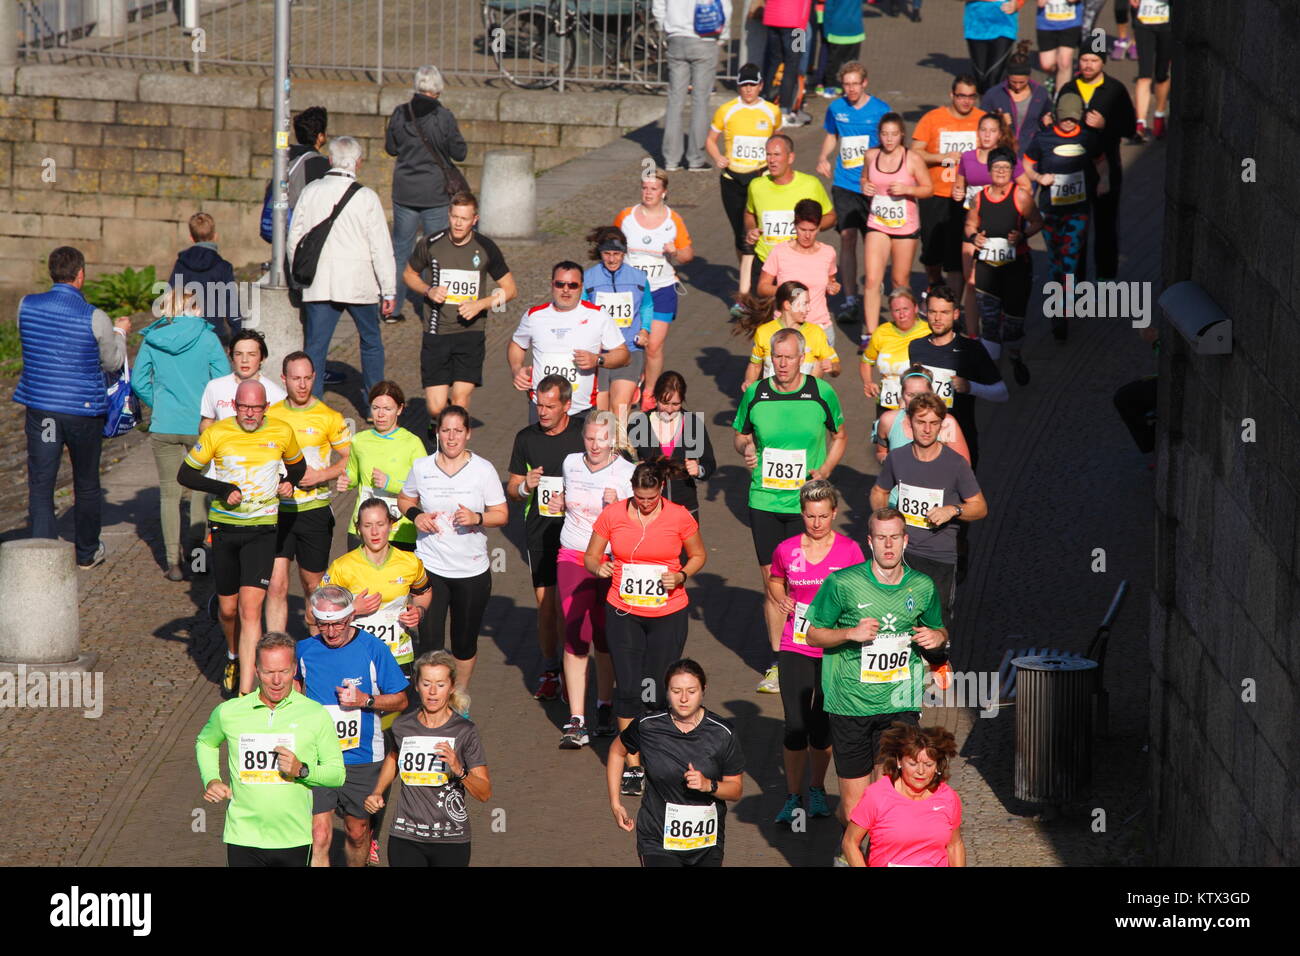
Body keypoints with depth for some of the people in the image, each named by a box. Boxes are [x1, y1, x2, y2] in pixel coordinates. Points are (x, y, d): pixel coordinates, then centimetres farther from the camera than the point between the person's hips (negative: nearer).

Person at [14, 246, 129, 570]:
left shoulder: (27, 306, -4)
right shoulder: (94, 318, -14)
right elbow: (113, 363, 0)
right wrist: (120, 333, 20)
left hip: (40, 407, 2)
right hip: (83, 410, -2)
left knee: (40, 483, 3)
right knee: (86, 485, 17)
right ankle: (87, 553, 31)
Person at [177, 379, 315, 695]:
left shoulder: (282, 433, 0)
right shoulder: (216, 433, -5)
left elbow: (297, 467, 21)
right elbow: (185, 474, 0)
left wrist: (287, 482, 1)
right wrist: (223, 489, -12)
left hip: (262, 530, -1)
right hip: (224, 529, 1)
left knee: (250, 608, -14)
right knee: (228, 608, 13)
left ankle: (246, 690, -16)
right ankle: (234, 657, 46)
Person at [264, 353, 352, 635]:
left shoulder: (330, 418, -3)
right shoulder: (270, 415, 4)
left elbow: (349, 460, 2)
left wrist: (320, 475, -14)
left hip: (314, 509, -1)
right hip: (278, 510, 1)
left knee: (313, 585, 11)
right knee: (276, 585, -8)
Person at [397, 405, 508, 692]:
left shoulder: (483, 470, -4)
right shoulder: (421, 467, 0)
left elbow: (501, 515, -2)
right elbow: (405, 499, 16)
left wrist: (477, 518, -22)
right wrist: (415, 515, -6)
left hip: (472, 570, 0)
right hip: (430, 568, 0)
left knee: (465, 643, 13)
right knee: (430, 642, -6)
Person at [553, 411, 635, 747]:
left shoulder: (627, 473, -6)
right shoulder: (571, 464, 6)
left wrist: (616, 505, -24)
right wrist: (561, 503, 5)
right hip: (573, 558, 2)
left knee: (605, 638, 7)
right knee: (575, 637, -7)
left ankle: (605, 707, 29)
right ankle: (576, 722, -8)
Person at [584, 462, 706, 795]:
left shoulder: (679, 517, -5)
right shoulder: (612, 514, -3)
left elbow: (698, 555, 9)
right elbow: (591, 556, 6)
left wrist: (681, 575, -11)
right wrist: (598, 567, -17)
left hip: (668, 614, -1)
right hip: (624, 614, 1)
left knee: (660, 690, 1)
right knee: (628, 689, -4)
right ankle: (633, 768, 4)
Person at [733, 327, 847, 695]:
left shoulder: (822, 393, -2)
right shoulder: (754, 394, 2)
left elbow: (839, 436, 12)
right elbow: (741, 435, 18)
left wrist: (823, 471, -4)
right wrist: (746, 450, -6)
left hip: (806, 501, -1)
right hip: (764, 501, 2)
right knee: (772, 583, 4)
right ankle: (776, 664, 13)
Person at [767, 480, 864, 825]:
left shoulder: (849, 551, -4)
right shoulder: (786, 550, 0)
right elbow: (774, 581, 20)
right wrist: (782, 599, 0)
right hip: (796, 648, 1)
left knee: (821, 725, 7)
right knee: (795, 725, -3)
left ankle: (817, 790, 28)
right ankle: (793, 798, 9)